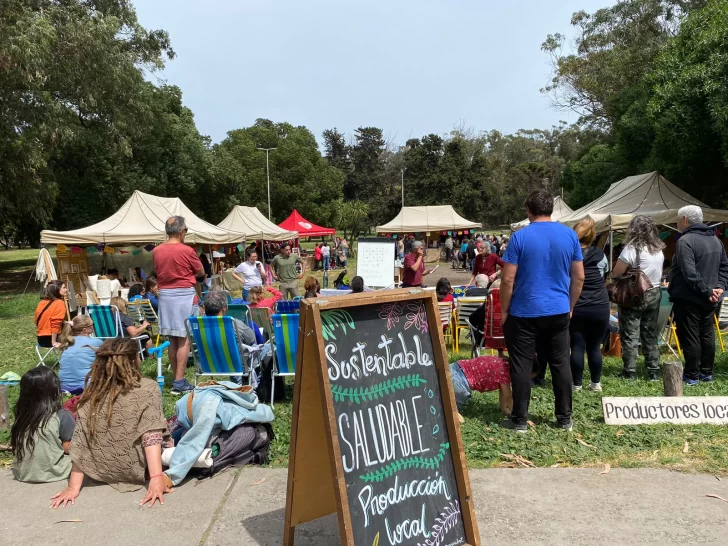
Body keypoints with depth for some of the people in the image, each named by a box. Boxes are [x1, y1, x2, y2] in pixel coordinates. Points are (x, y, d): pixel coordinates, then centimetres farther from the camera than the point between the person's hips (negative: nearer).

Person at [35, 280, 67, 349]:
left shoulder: (42, 302, 10)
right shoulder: (59, 303, -15)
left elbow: (36, 320, 18)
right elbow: (56, 324, -23)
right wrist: (54, 342, -21)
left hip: (41, 338, 8)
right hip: (50, 338, -8)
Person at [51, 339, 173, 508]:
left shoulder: (90, 396, -6)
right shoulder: (148, 388, -17)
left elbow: (80, 446, -6)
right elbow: (152, 436, -24)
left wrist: (73, 487, -2)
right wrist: (156, 478, -25)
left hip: (104, 472, 4)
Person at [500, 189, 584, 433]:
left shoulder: (520, 237, -9)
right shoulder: (570, 235, 2)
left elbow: (508, 279, -10)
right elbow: (579, 277, 6)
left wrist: (504, 310, 0)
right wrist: (570, 306, 16)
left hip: (524, 312, -3)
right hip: (559, 311, 4)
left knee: (521, 366, 4)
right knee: (561, 364, 12)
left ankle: (520, 420, 9)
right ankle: (565, 418, 20)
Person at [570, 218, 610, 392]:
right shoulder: (599, 255, 1)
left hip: (575, 309, -2)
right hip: (599, 308, 2)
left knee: (577, 347, 3)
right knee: (594, 347, 10)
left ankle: (577, 384, 8)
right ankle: (596, 383, 18)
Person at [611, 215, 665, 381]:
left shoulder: (631, 248, -16)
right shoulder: (659, 250, 6)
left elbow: (615, 273, -15)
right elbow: (658, 273, 15)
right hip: (654, 294, 6)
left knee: (630, 335, 1)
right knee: (650, 334, 13)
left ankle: (630, 372, 3)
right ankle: (654, 371, 18)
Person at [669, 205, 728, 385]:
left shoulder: (685, 241, -17)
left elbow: (690, 273, -25)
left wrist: (705, 291, -19)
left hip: (689, 299, -8)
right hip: (709, 300, 9)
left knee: (689, 337, -2)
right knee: (707, 335, 15)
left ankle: (691, 375, 4)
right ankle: (706, 372, 23)